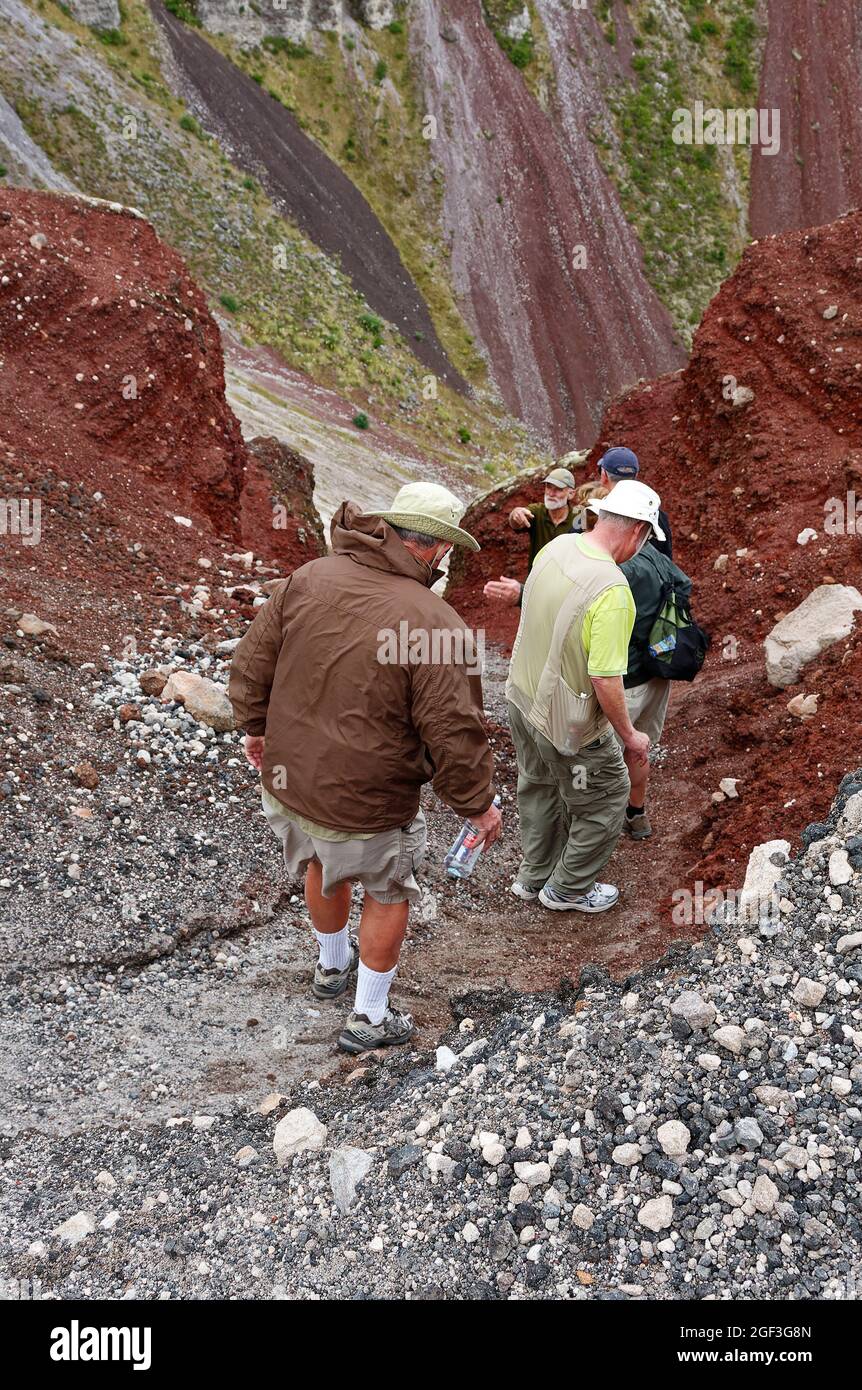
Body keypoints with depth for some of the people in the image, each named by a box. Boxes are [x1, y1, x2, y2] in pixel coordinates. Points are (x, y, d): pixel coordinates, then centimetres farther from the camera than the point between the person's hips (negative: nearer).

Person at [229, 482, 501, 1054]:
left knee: (322, 865, 32)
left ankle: (333, 965, 57)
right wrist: (480, 803, -4)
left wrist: (256, 726, 18)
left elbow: (251, 661, 1)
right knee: (388, 894, 20)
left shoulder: (309, 578, -8)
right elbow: (455, 734, -20)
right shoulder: (436, 625, -25)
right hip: (364, 804, -6)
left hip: (286, 778, 6)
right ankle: (370, 1018, 35)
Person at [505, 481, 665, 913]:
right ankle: (569, 889, 34)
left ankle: (534, 875, 48)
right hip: (568, 725, -8)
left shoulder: (557, 546, -7)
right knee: (606, 800, 16)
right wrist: (630, 736, -14)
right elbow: (606, 681, -29)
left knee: (539, 789, 28)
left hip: (522, 697, 8)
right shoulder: (612, 592, -32)